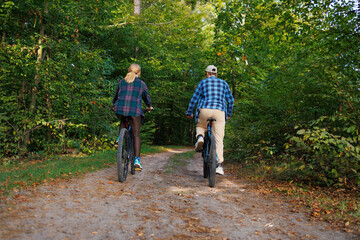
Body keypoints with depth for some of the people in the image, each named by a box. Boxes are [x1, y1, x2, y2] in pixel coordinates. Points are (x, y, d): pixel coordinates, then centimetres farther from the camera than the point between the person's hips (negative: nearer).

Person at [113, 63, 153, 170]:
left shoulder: (121, 82, 16)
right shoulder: (141, 84, 10)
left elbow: (116, 96, 26)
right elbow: (147, 97, 22)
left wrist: (115, 105, 45)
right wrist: (149, 106, 41)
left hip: (120, 109, 3)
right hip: (135, 110, -2)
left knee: (123, 122, 35)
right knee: (136, 135, 3)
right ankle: (137, 159, -5)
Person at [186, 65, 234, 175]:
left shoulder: (203, 82, 14)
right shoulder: (223, 83, 20)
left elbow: (194, 99, 12)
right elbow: (231, 100, 20)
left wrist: (189, 113, 22)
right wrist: (229, 114, 32)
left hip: (205, 110, -1)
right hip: (220, 112, 1)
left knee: (200, 126, 29)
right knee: (219, 139, 1)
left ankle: (200, 137, -5)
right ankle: (219, 165, -9)